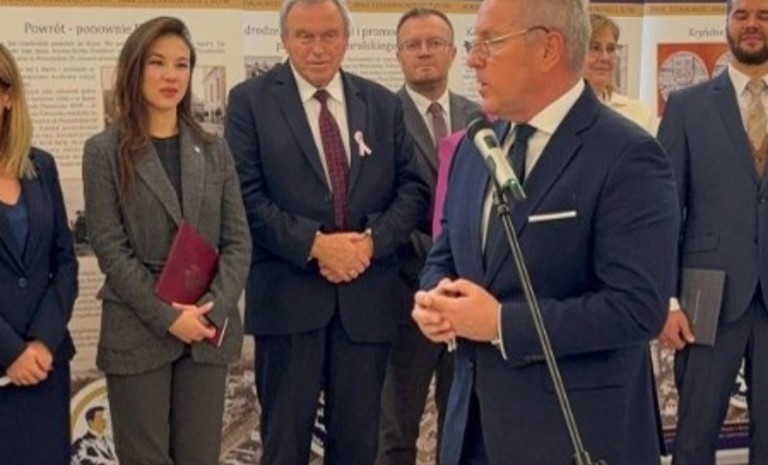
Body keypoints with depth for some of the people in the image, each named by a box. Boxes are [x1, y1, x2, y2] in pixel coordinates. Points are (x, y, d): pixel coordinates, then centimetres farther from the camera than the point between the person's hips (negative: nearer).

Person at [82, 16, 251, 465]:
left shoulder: (215, 150, 9)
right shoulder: (105, 151, -2)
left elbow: (238, 239, 5)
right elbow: (111, 248, -7)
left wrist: (215, 310, -10)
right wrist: (168, 317, -14)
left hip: (209, 331, 3)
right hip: (137, 333, -3)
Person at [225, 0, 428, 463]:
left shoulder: (384, 104, 9)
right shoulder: (251, 100, -1)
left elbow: (412, 187, 7)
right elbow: (247, 196, -8)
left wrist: (372, 241, -10)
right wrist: (315, 245, -17)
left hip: (368, 295, 3)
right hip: (288, 295, -3)